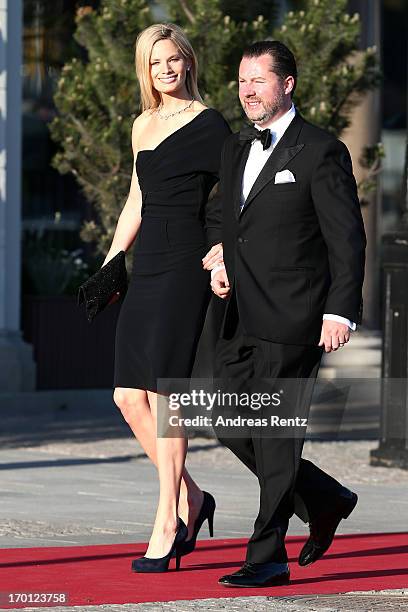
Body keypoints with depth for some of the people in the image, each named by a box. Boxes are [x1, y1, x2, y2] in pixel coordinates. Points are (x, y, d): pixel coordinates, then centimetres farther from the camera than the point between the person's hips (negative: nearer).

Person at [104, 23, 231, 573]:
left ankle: (167, 526, -4)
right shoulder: (143, 126, 17)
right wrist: (109, 267, 20)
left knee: (162, 395, -9)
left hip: (185, 269, -7)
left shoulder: (209, 125, -4)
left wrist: (226, 247, -18)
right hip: (146, 271, 7)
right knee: (128, 396, 3)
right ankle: (190, 498, 18)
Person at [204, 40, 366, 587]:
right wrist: (220, 263, 6)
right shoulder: (235, 151, 15)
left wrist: (341, 311, -15)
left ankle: (268, 557, 0)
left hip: (293, 318, -8)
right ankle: (325, 501, 26)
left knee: (276, 437, -6)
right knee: (233, 430, 7)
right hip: (241, 318, 8)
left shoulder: (321, 152, -7)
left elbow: (348, 238, -8)